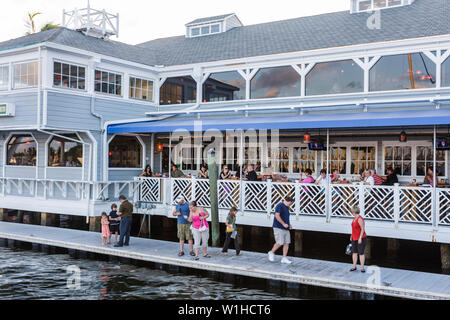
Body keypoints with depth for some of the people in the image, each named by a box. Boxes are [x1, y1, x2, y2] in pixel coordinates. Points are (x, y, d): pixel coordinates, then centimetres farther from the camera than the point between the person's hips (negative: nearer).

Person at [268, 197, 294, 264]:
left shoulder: (286, 208, 20)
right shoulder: (280, 206, -8)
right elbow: (277, 216, -18)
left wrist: (289, 225, 11)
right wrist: (284, 224, -19)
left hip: (285, 229, 9)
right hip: (279, 228, -9)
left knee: (287, 243, 0)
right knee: (280, 243, -11)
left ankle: (284, 259, 3)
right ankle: (272, 252, 13)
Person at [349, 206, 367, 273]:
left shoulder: (360, 219, -22)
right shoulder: (355, 218, 7)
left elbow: (363, 229, -23)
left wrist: (360, 238, -26)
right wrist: (352, 235, 20)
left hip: (361, 239, -9)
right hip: (355, 238, 9)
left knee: (361, 253, -5)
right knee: (354, 252, 9)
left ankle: (362, 268, 4)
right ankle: (354, 267, 17)